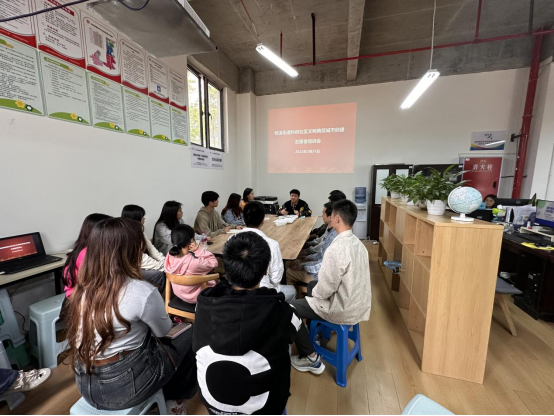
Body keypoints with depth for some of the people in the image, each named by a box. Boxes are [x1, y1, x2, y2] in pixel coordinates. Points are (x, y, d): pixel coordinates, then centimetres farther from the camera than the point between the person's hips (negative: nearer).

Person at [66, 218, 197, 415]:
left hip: (87, 384, 7)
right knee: (192, 338, 13)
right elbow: (163, 330, -7)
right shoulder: (141, 292, -28)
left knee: (162, 343, 25)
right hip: (123, 386, -6)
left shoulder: (84, 287, -7)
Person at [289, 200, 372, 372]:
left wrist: (313, 292, -2)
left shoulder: (336, 249, -30)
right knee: (312, 285, 28)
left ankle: (310, 356, 19)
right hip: (357, 304, 9)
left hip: (342, 310, -8)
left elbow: (325, 289, -24)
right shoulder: (357, 243, -2)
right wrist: (314, 289, 11)